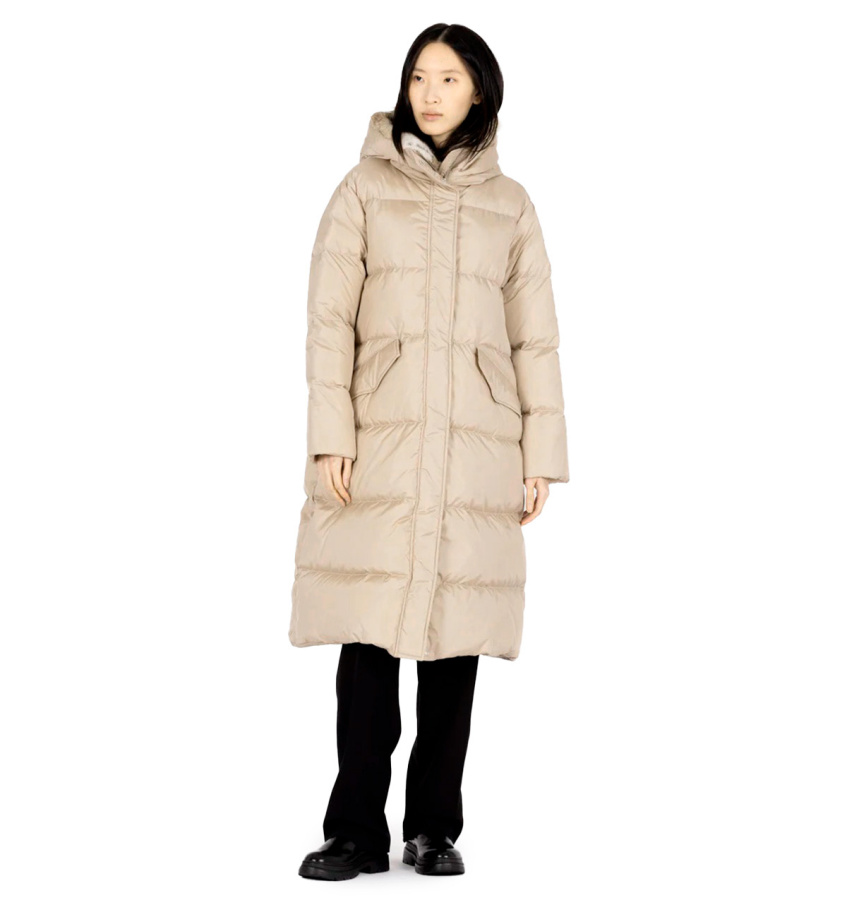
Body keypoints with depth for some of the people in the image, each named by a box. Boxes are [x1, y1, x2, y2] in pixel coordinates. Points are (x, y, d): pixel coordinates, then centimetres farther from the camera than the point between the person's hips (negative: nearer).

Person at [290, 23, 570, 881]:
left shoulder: (509, 204, 11)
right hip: (379, 438, -1)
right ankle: (357, 832, 6)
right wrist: (330, 438, -8)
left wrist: (542, 454, 3)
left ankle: (435, 828, 13)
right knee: (370, 626, -3)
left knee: (455, 631, 3)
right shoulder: (364, 188, 7)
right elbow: (329, 320, 2)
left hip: (475, 445, 1)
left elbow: (535, 338, 9)